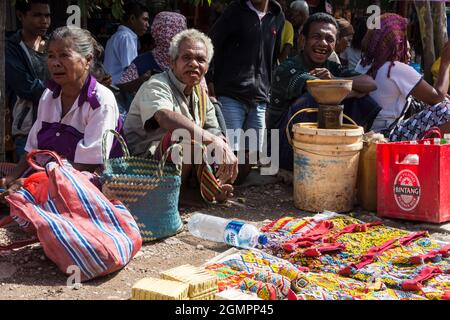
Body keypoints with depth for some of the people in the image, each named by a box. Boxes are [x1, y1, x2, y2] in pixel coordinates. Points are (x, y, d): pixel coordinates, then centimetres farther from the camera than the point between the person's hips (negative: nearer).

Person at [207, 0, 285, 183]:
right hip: (231, 94, -4)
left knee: (251, 155, 3)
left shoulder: (277, 17, 12)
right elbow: (210, 45, -1)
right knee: (231, 153, -11)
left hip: (260, 99, 4)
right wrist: (210, 82, -7)